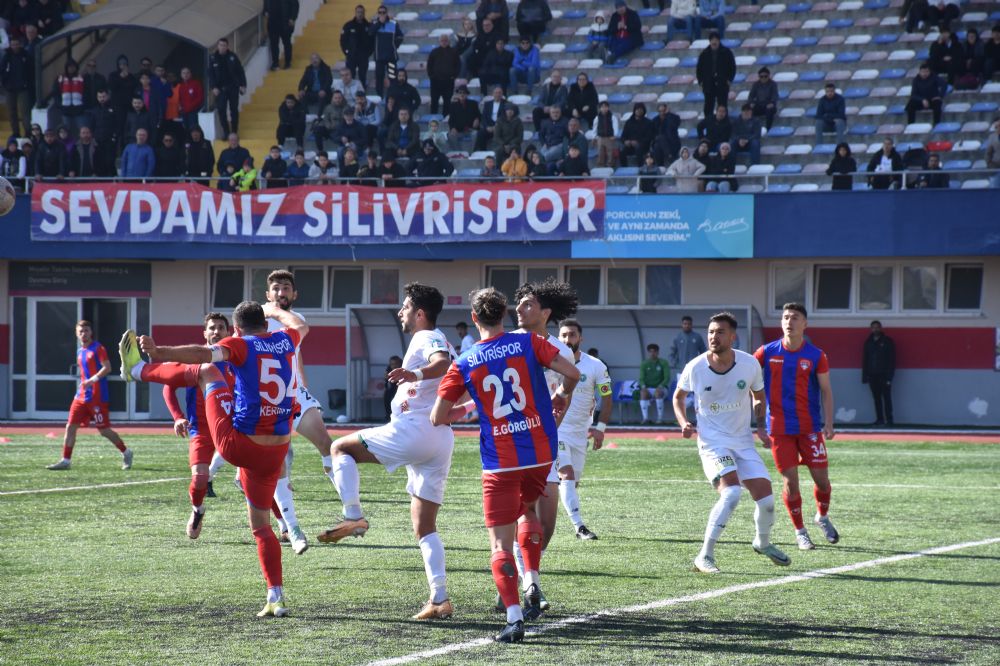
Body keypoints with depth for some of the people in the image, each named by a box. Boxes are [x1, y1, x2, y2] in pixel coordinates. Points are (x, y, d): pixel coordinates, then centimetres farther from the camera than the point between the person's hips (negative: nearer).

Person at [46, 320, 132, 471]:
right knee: (70, 426, -1)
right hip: (81, 396, 7)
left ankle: (126, 453, 14)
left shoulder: (98, 348, -7)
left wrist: (93, 379, -27)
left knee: (104, 430, -3)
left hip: (97, 397, -7)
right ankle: (65, 460, 2)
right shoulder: (80, 351, 16)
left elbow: (107, 368, -17)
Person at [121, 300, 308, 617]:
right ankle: (276, 599, 6)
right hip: (274, 453, 5)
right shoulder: (285, 340, 9)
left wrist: (161, 352, -42)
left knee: (206, 371, 17)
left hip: (237, 443, -5)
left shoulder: (241, 345, -9)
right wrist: (276, 310, 54)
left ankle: (136, 369, 34)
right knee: (261, 525, 16)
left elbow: (204, 354, -30)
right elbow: (301, 326, 35)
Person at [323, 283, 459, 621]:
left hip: (414, 429, -9)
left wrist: (417, 374, -47)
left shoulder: (426, 338, -5)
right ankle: (440, 599, 0)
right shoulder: (439, 342, 25)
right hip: (441, 439, 9)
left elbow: (443, 363, -28)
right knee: (424, 527, 9)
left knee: (341, 448, 4)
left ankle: (353, 517, -14)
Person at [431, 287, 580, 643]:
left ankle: (514, 617, -14)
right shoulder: (528, 342, -2)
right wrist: (562, 396, 12)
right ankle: (532, 584, 15)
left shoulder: (464, 364, -2)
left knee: (500, 544, 1)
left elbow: (438, 417, -3)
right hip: (541, 452, 2)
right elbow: (572, 373, -9)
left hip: (499, 462, -2)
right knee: (528, 508, 31)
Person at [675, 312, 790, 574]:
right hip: (712, 442, -3)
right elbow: (679, 396, 10)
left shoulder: (750, 365, -7)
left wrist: (761, 427, 0)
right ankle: (705, 556, -20)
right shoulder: (695, 368, -11)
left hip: (743, 441, 3)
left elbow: (759, 397, 13)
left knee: (766, 498, 0)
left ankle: (763, 542, 34)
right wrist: (684, 422, -6)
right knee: (731, 492, -27)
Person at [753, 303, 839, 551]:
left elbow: (826, 391, 1)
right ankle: (800, 532, 14)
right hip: (779, 427, 0)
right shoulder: (767, 352, -1)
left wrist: (829, 423, -9)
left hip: (810, 427, 0)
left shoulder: (815, 355, -2)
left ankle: (822, 517, 30)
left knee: (821, 478, 0)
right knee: (791, 481, -3)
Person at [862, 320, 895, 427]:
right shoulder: (868, 342, 11)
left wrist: (890, 375, -12)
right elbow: (865, 360, 12)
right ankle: (879, 419, 8)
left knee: (887, 397, -4)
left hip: (884, 374, -4)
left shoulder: (887, 341, -1)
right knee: (877, 398, 5)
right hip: (872, 374, 4)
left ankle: (889, 419, -3)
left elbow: (892, 359, -5)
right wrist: (865, 376, 6)